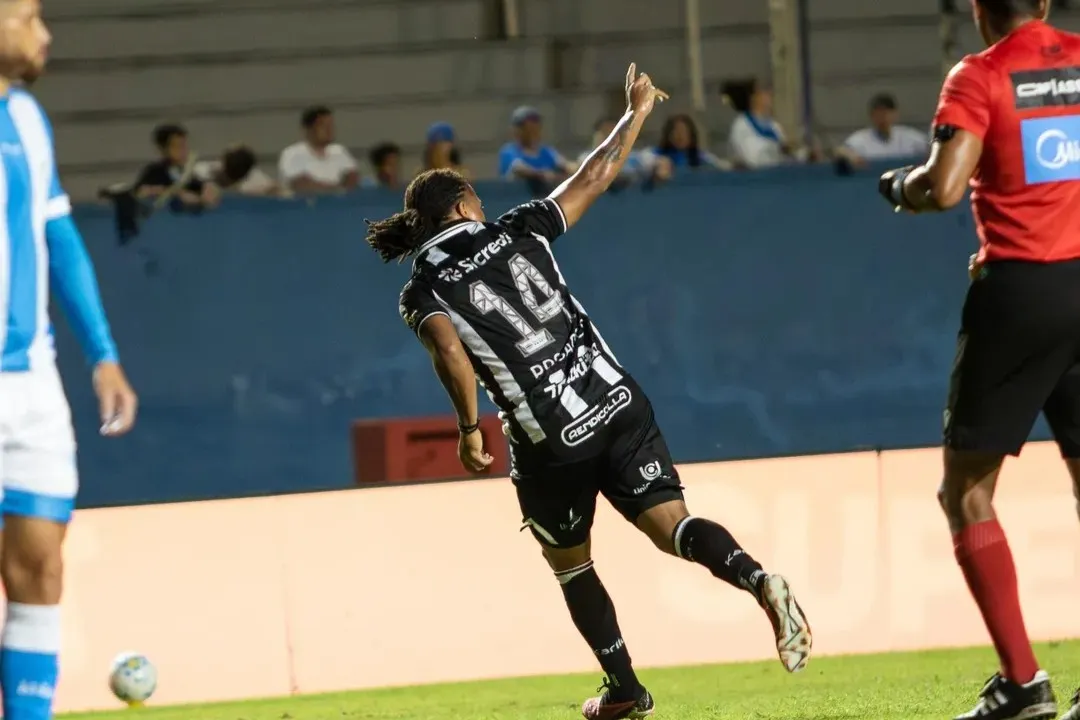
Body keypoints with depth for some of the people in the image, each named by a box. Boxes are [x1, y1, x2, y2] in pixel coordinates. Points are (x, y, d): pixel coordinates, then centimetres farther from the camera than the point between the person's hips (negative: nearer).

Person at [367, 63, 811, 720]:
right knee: (673, 526, -6)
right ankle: (759, 581, -34)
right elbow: (596, 177, 15)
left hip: (552, 443, -2)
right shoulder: (517, 233, 8)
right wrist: (637, 113, 27)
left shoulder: (424, 292, 2)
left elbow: (451, 353, -18)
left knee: (569, 564, 21)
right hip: (620, 407, 2)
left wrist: (470, 428, -8)